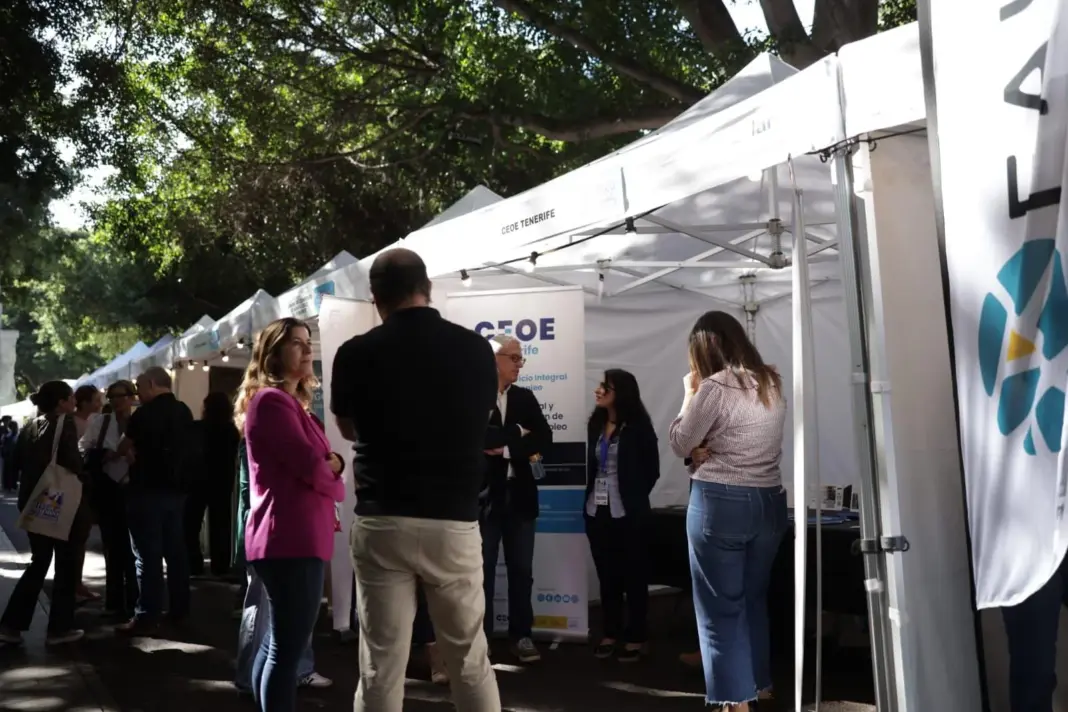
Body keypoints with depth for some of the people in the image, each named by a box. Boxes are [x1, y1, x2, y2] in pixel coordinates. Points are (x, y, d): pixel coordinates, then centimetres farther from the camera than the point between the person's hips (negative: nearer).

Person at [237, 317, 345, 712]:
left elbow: (319, 462, 18)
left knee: (276, 643, 18)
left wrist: (333, 463, -5)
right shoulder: (272, 400, -12)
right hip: (292, 539, -11)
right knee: (288, 648, -8)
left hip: (291, 537, 11)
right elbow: (310, 465, -19)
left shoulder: (290, 402, 20)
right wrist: (336, 483, 1)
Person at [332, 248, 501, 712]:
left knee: (380, 668, 6)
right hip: (454, 522, 1)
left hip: (381, 523, -1)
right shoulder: (476, 349, -1)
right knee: (470, 662, 13)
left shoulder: (356, 354, -5)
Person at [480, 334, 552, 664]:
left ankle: (521, 636, 22)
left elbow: (544, 437, -2)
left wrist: (506, 448, -14)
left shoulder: (525, 398, 9)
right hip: (484, 495, -4)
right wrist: (517, 433, -12)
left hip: (519, 495, 4)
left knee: (521, 571, 11)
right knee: (482, 571, 6)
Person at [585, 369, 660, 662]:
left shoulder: (638, 426, -8)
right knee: (607, 574, 11)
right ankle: (610, 632, 22)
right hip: (598, 510, 5)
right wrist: (589, 497, 5)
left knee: (633, 575, 5)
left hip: (627, 512, -5)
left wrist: (634, 498, 2)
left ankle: (636, 637, 13)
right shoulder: (596, 423, 6)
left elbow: (651, 470, -3)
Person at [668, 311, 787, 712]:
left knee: (721, 607, 4)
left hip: (721, 503, -7)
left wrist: (690, 393, 5)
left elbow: (679, 445, -4)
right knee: (754, 599, 21)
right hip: (770, 502, 7)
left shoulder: (714, 387, -14)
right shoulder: (773, 383, 7)